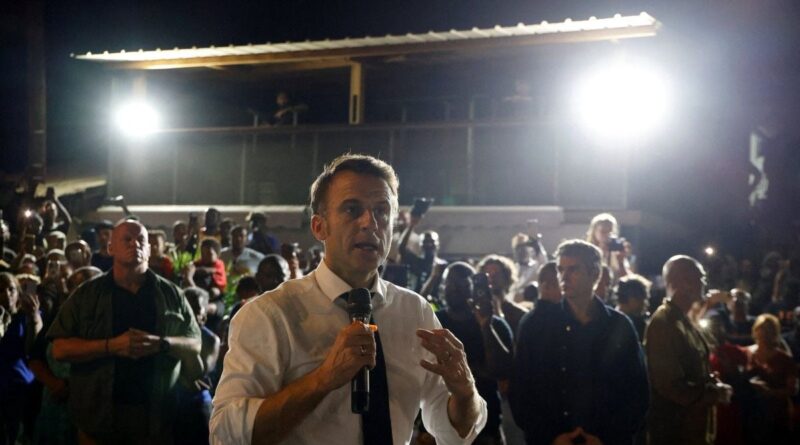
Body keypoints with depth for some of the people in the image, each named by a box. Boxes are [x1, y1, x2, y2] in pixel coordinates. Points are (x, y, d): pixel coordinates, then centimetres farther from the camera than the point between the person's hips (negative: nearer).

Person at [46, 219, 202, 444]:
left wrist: (161, 344, -14)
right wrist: (111, 346, -16)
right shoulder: (87, 294, 3)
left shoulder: (170, 294, 6)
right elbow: (60, 349, -3)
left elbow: (195, 344, 6)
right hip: (99, 414, -1)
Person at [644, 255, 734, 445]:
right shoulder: (663, 324, -19)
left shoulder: (684, 321, 13)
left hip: (693, 428, 10)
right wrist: (715, 393, -11)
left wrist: (714, 385, 2)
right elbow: (671, 386, -23)